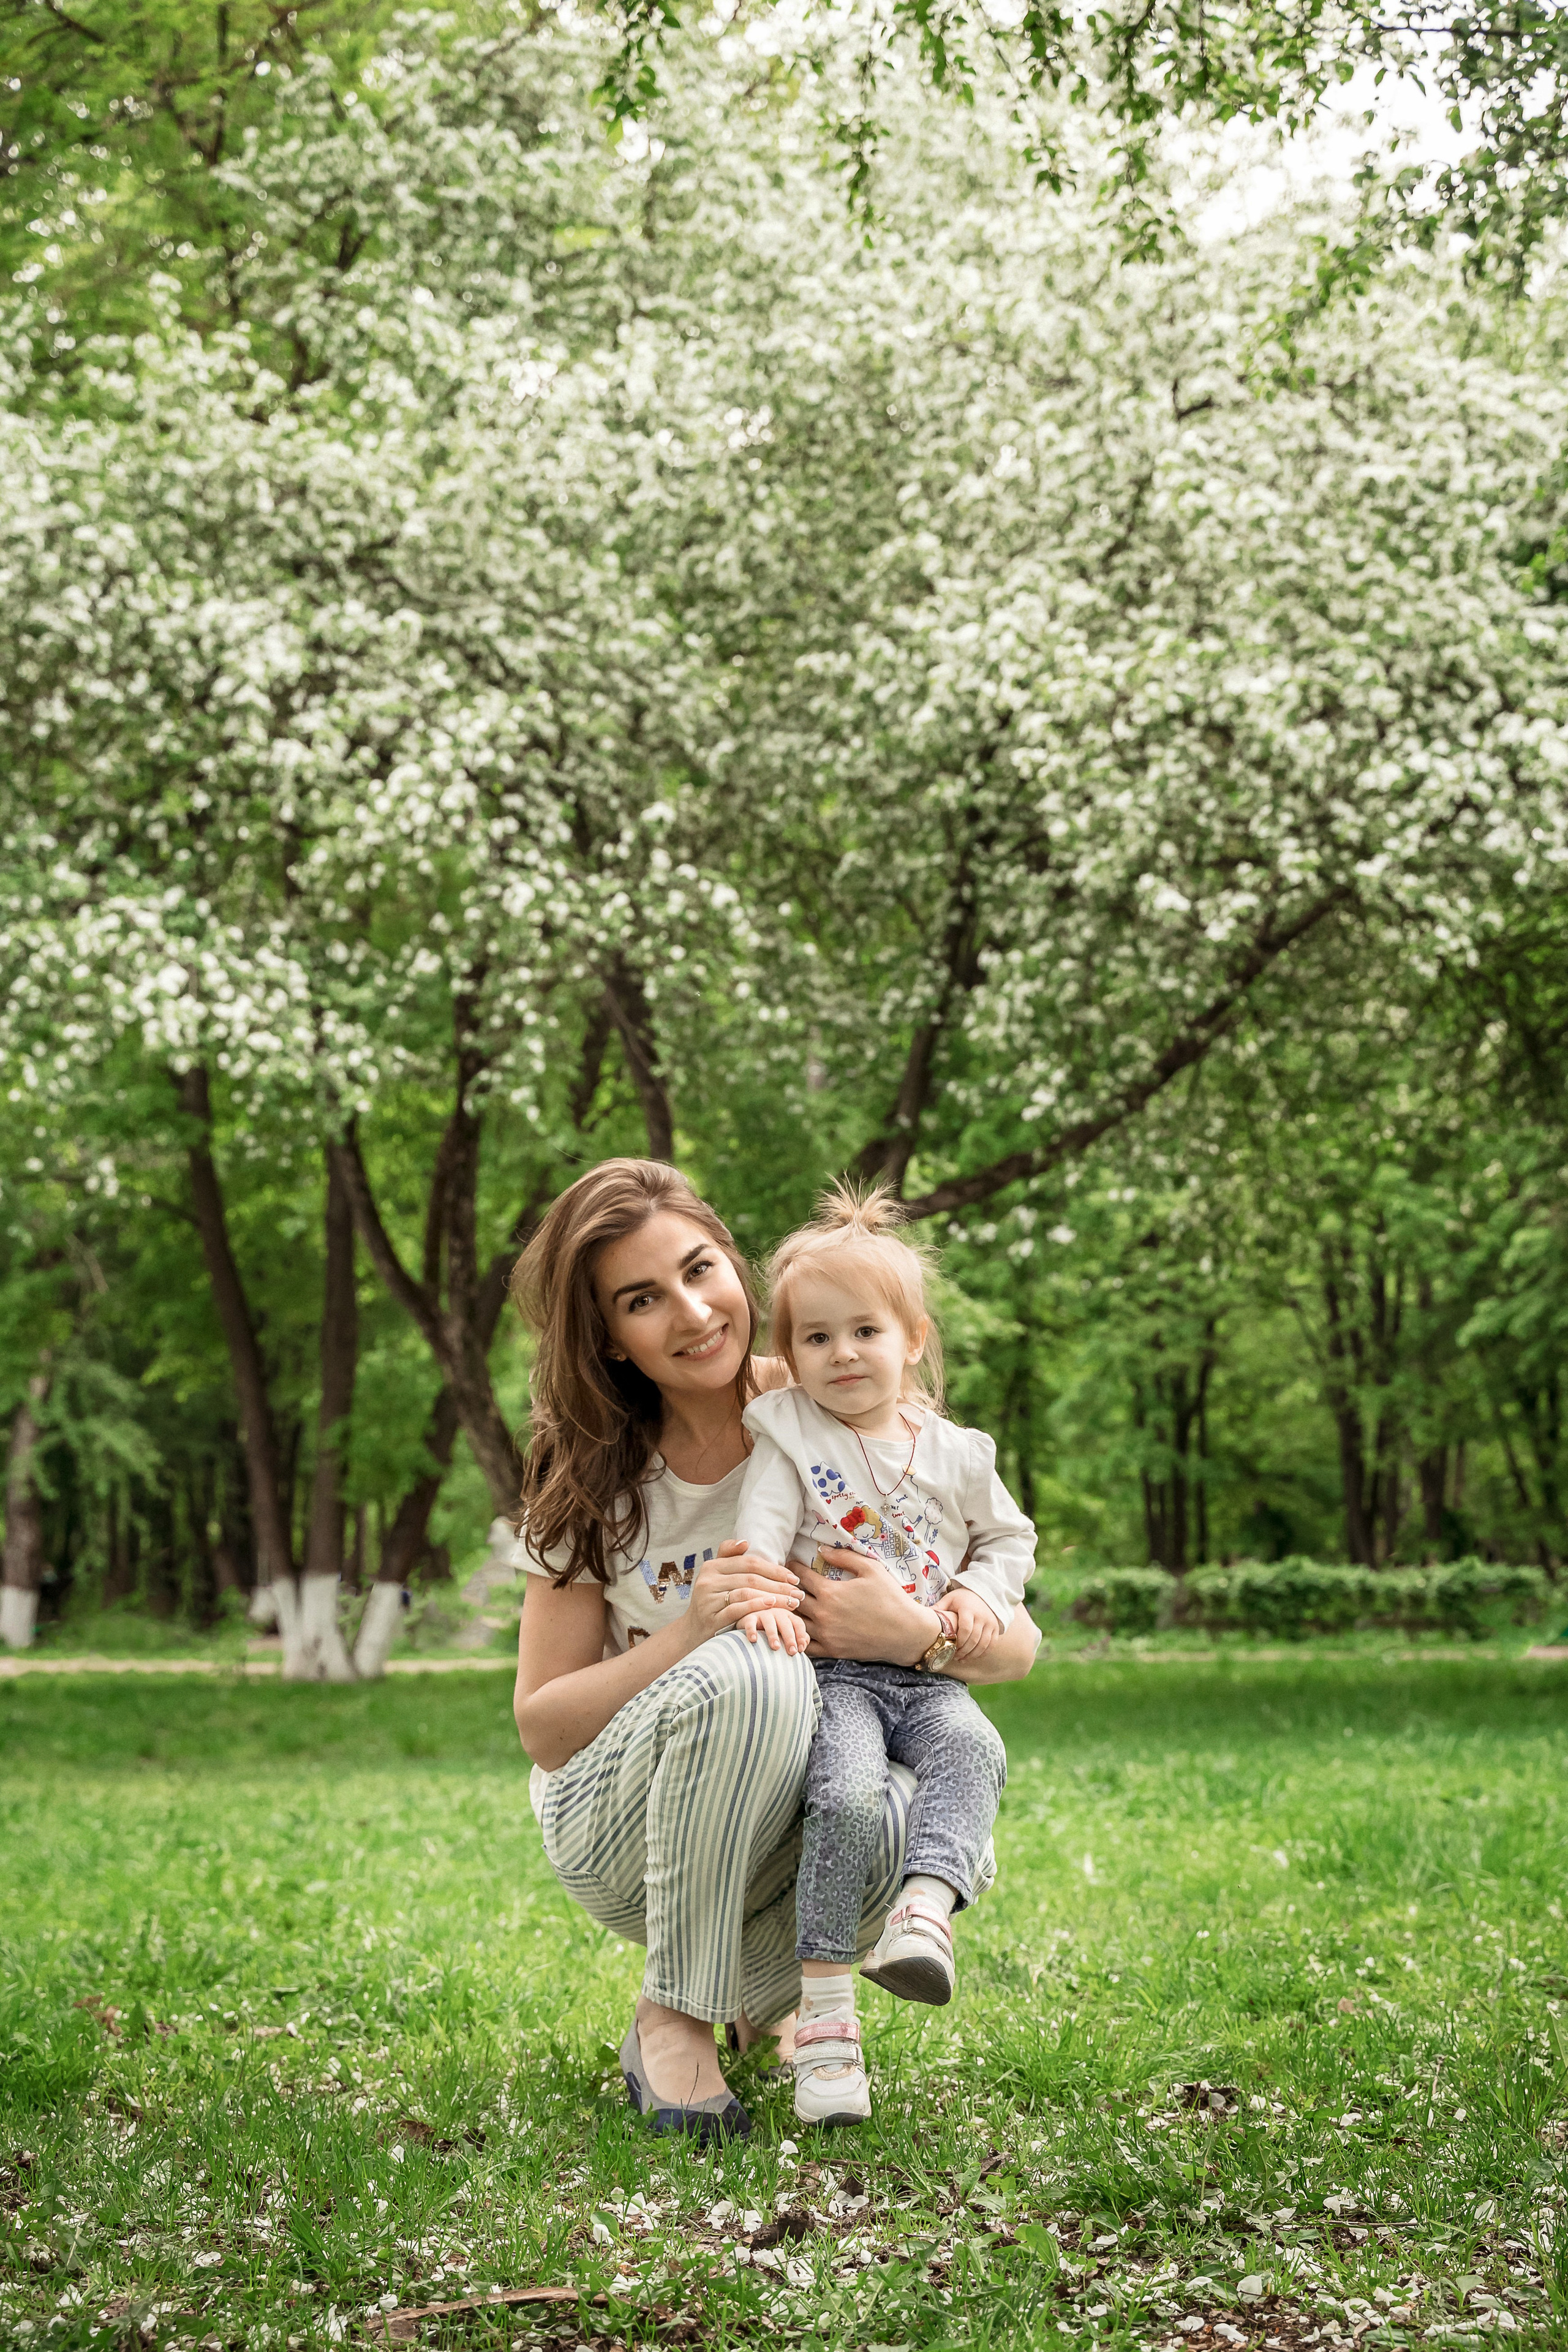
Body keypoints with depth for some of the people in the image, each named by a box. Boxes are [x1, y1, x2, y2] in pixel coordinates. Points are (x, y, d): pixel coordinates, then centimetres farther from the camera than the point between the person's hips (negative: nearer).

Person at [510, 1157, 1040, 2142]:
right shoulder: (593, 1476, -6)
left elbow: (1018, 1644, -8)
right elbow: (541, 1725, -10)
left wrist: (916, 1631, -31)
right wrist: (691, 1635, -27)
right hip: (619, 1830, -1)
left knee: (922, 1830, -35)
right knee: (750, 1675, -35)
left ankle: (756, 1997, 0)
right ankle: (673, 2019, -15)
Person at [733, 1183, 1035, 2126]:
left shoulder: (955, 1454, 13)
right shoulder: (790, 1437, 4)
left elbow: (1010, 1538, 24)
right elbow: (758, 1531, -9)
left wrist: (983, 1593, 3)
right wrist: (760, 1596, -30)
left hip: (928, 1674, 4)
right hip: (829, 1669, -3)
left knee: (973, 1750, -31)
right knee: (850, 1794, -31)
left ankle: (927, 1907, -47)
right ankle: (825, 2016, -28)